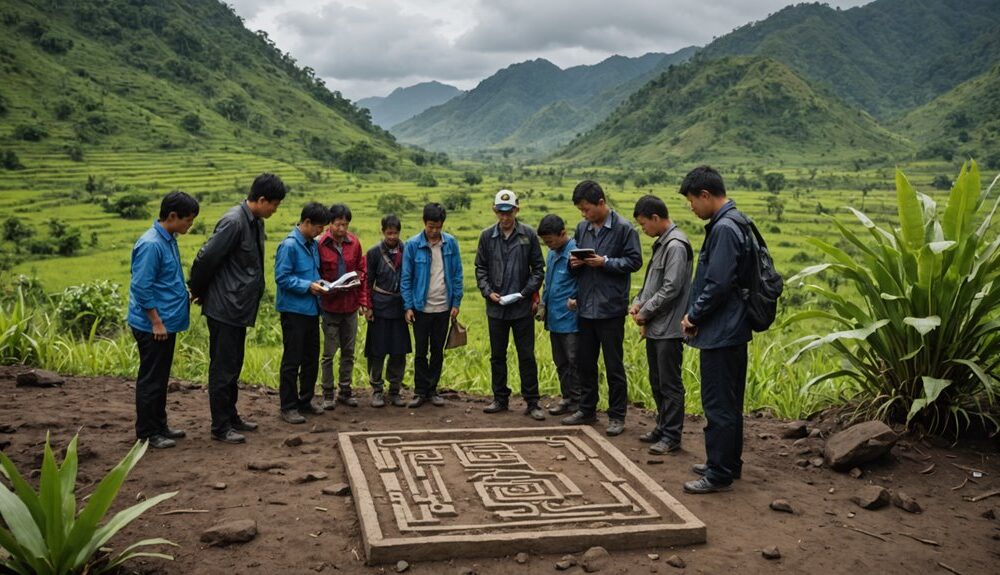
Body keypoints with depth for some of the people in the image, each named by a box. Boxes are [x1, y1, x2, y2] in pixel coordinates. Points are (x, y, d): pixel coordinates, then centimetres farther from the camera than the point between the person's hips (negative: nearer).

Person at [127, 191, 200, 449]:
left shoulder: (169, 240, 10)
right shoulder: (151, 244, -19)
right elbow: (141, 287, -20)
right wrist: (156, 322, -19)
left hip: (167, 323, 9)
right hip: (153, 326, -9)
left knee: (161, 378, 17)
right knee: (151, 379, 1)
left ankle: (159, 425, 27)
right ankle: (147, 433, 10)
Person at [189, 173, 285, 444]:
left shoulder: (256, 223, 8)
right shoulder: (233, 222, -21)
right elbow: (205, 259, -20)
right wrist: (198, 292, -6)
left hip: (239, 308, 9)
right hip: (224, 308, -9)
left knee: (233, 367, 18)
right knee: (223, 368, 1)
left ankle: (231, 417, 30)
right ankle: (220, 427, 10)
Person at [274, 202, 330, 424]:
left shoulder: (313, 244, 10)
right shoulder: (289, 245, -15)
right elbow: (282, 277, -19)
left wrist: (319, 283, 3)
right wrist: (308, 286, -20)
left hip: (311, 309, 8)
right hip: (294, 310, -8)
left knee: (311, 358, 14)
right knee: (292, 360, 0)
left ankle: (305, 401, 27)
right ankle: (288, 406, 9)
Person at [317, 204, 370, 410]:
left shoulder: (354, 243, 2)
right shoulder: (320, 244, -9)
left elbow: (363, 271, 8)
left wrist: (364, 302, 4)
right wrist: (325, 288, -18)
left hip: (351, 306, 3)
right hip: (330, 306, -3)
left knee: (349, 352, 10)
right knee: (329, 353, 5)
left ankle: (345, 391, 22)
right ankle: (328, 393, 15)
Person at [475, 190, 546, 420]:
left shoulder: (529, 234, -1)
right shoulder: (487, 236, 4)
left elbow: (538, 268, 1)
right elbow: (480, 268, 9)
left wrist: (526, 292, -10)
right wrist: (488, 292, -6)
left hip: (522, 307, -2)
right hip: (496, 307, 2)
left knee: (527, 356, 2)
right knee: (497, 356, 11)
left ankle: (532, 402, 10)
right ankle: (500, 399, 23)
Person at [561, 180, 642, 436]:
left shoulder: (623, 228, -9)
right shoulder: (582, 228, 10)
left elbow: (635, 261, -9)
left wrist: (606, 262, -18)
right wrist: (574, 263, -4)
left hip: (611, 309, -6)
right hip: (585, 307, 6)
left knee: (614, 365, 3)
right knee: (585, 362, 14)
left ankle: (617, 416, 13)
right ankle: (587, 410, 28)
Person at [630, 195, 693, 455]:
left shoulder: (676, 245, -16)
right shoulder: (661, 243, 14)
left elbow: (671, 289, -20)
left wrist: (645, 312, -12)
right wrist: (638, 302, 4)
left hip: (669, 329, -10)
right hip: (655, 327, 10)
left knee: (670, 384, -2)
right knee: (657, 382, 17)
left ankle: (672, 436, 5)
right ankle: (663, 427, 28)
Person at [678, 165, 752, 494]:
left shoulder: (724, 228, -19)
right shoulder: (734, 222, 13)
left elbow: (717, 284, -24)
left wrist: (694, 316, -10)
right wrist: (693, 313, 11)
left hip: (720, 332, -11)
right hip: (733, 330, 11)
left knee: (718, 405, -2)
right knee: (729, 403, 18)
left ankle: (719, 474, 7)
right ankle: (728, 464, 30)